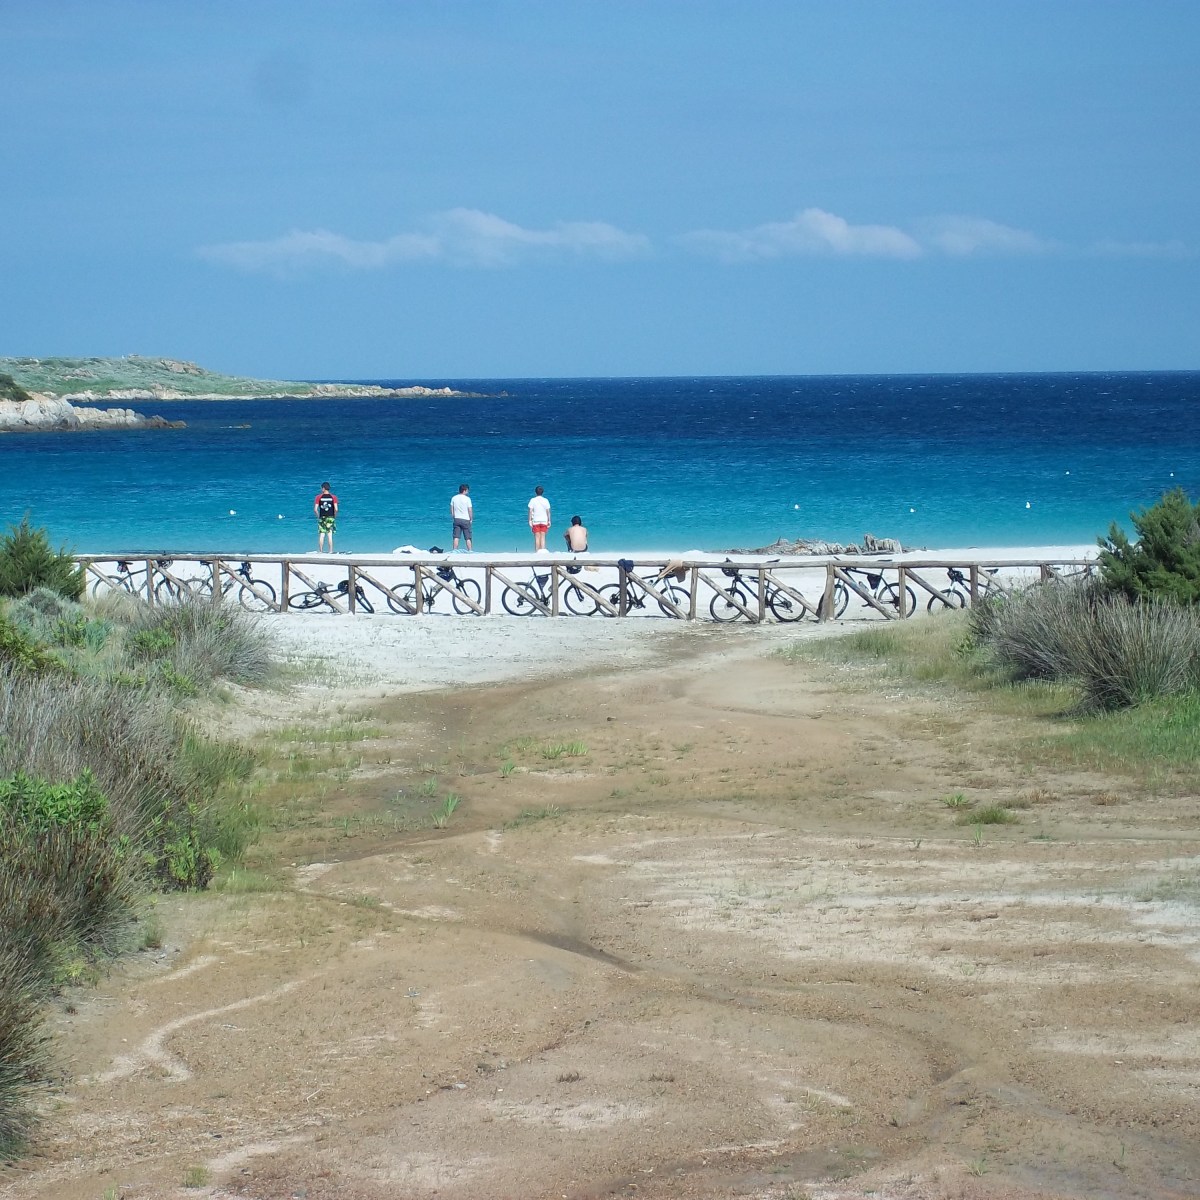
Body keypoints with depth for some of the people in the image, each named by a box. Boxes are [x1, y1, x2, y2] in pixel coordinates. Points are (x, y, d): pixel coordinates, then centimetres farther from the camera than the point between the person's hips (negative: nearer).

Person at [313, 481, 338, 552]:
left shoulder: (318, 497, -4)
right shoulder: (333, 497, -4)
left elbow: (315, 509, -9)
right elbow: (336, 509, -11)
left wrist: (318, 516, 6)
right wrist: (335, 516, 6)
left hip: (322, 518, 0)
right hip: (330, 517, 0)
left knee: (321, 535, 5)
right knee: (330, 535, 0)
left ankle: (320, 551, 7)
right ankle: (331, 551, -2)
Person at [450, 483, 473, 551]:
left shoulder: (454, 498, 3)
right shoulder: (467, 498, -9)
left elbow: (451, 510, 6)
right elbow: (470, 510, -7)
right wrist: (471, 519, 5)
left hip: (456, 519, 3)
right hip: (465, 520, -3)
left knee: (455, 537, 2)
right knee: (468, 538, 3)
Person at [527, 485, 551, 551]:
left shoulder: (533, 500, -4)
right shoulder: (546, 500, 0)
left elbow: (530, 511, -6)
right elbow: (548, 512, 2)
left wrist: (530, 521, -2)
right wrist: (549, 521, 9)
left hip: (536, 521, -1)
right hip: (544, 521, 1)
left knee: (537, 538, 0)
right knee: (543, 538, 1)